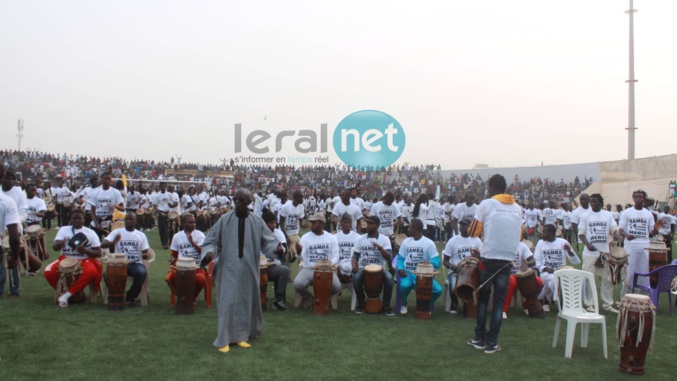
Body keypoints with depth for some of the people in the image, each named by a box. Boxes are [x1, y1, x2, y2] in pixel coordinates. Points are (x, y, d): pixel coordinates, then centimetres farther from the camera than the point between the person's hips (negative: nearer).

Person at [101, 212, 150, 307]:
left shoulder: (141, 235, 8)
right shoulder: (117, 232, 4)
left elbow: (145, 253, 9)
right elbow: (103, 245, -7)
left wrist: (145, 255, -17)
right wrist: (112, 242, -29)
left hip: (135, 263, 0)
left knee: (142, 272, -34)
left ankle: (130, 297, -9)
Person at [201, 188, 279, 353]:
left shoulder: (257, 221, 1)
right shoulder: (225, 220, -1)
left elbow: (268, 240, 3)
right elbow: (212, 240, 4)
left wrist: (276, 246, -17)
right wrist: (210, 252, -15)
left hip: (248, 268, 2)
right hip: (229, 268, -2)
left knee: (246, 301, 8)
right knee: (228, 301, -4)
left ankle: (242, 336, 22)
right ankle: (224, 339, 6)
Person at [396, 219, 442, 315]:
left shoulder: (429, 243, -2)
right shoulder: (406, 242, 9)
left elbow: (437, 262, -7)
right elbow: (400, 258, 12)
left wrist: (429, 262, -30)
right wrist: (400, 269, -9)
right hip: (408, 273, 1)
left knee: (438, 290, -25)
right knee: (404, 285, -34)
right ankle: (404, 305, 0)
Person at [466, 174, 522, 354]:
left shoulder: (486, 204, -3)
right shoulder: (517, 208, 9)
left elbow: (473, 232, 0)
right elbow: (519, 235, 17)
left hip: (488, 258, -2)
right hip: (508, 259, 2)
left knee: (483, 298, 13)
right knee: (499, 301, 7)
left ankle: (480, 338, 17)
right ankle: (492, 342, 7)